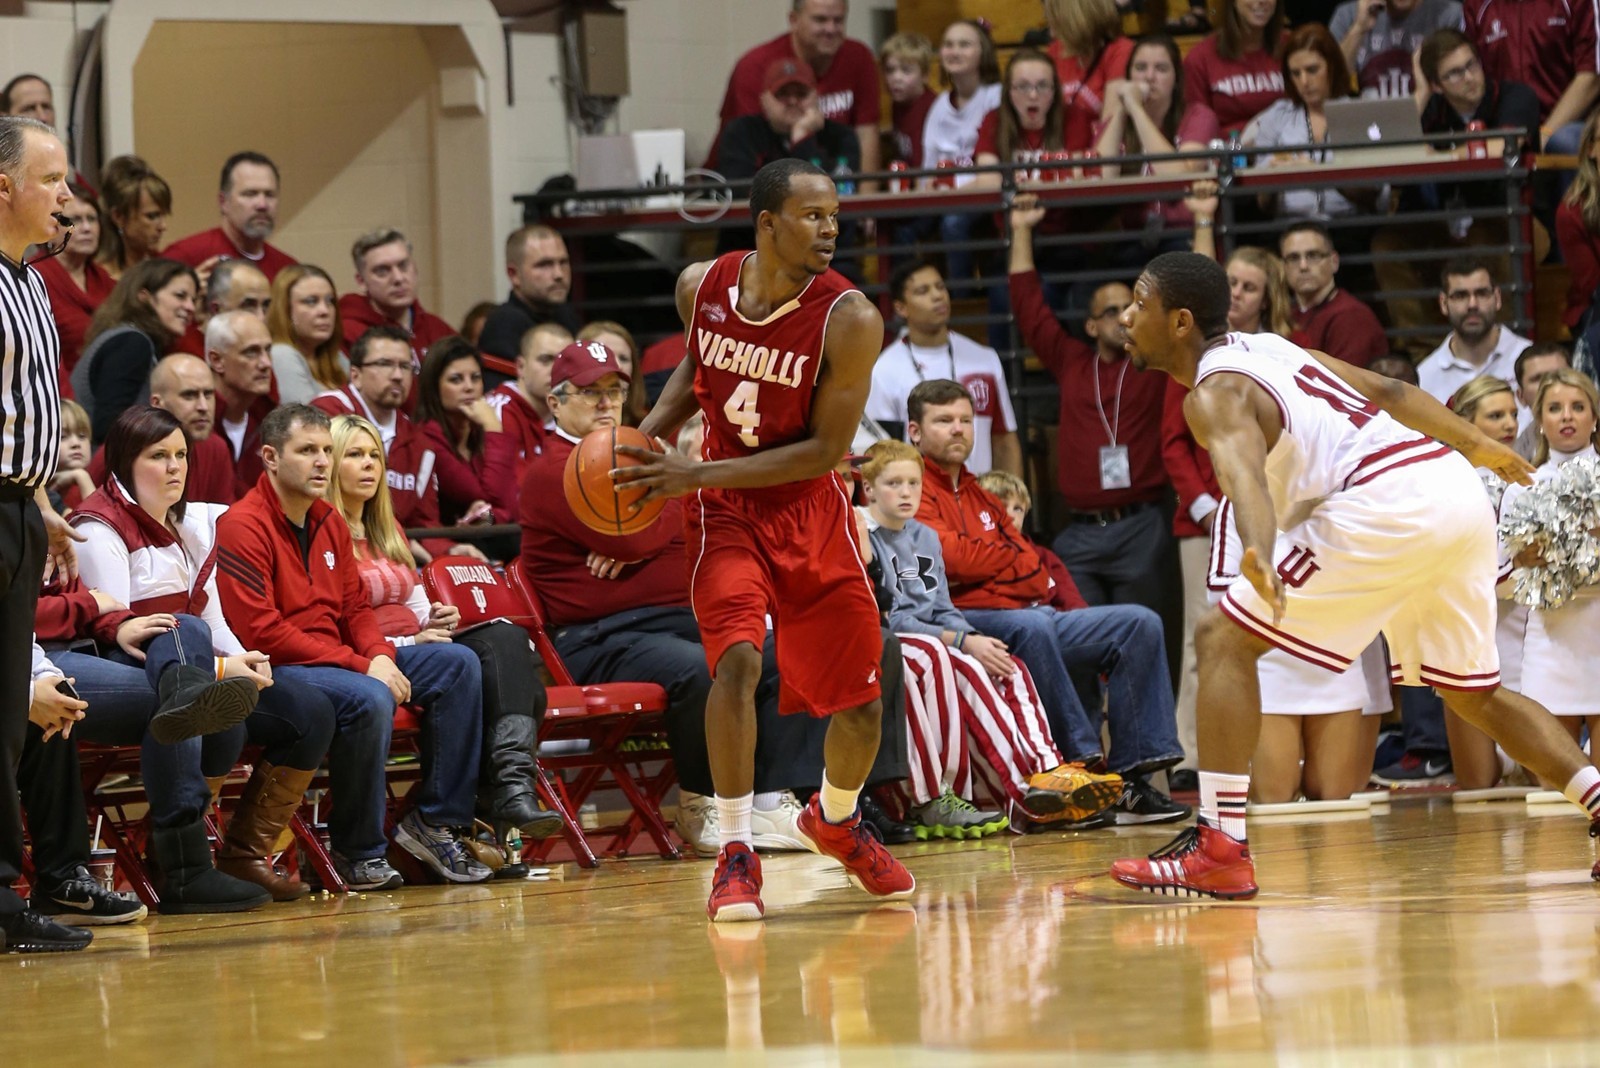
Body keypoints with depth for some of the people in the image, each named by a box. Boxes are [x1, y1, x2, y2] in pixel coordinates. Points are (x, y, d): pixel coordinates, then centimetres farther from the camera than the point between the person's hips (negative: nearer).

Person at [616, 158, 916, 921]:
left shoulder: (848, 320, -20)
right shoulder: (702, 286, -9)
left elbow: (826, 450, -18)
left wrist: (697, 475, -23)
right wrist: (655, 428, -5)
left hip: (810, 512, 0)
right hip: (727, 512, 0)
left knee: (860, 702, 7)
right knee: (737, 659, -25)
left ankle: (835, 821, 39)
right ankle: (735, 855, -16)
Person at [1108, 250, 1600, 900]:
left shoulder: (1215, 392, -3)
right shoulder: (1269, 347, 24)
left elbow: (1243, 469, -26)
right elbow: (1390, 392, 32)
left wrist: (1257, 552, -45)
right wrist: (1476, 445, 46)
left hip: (1389, 504, -9)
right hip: (1459, 493, 9)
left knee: (1225, 640, -5)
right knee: (1475, 695, 24)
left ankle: (1219, 847, -13)